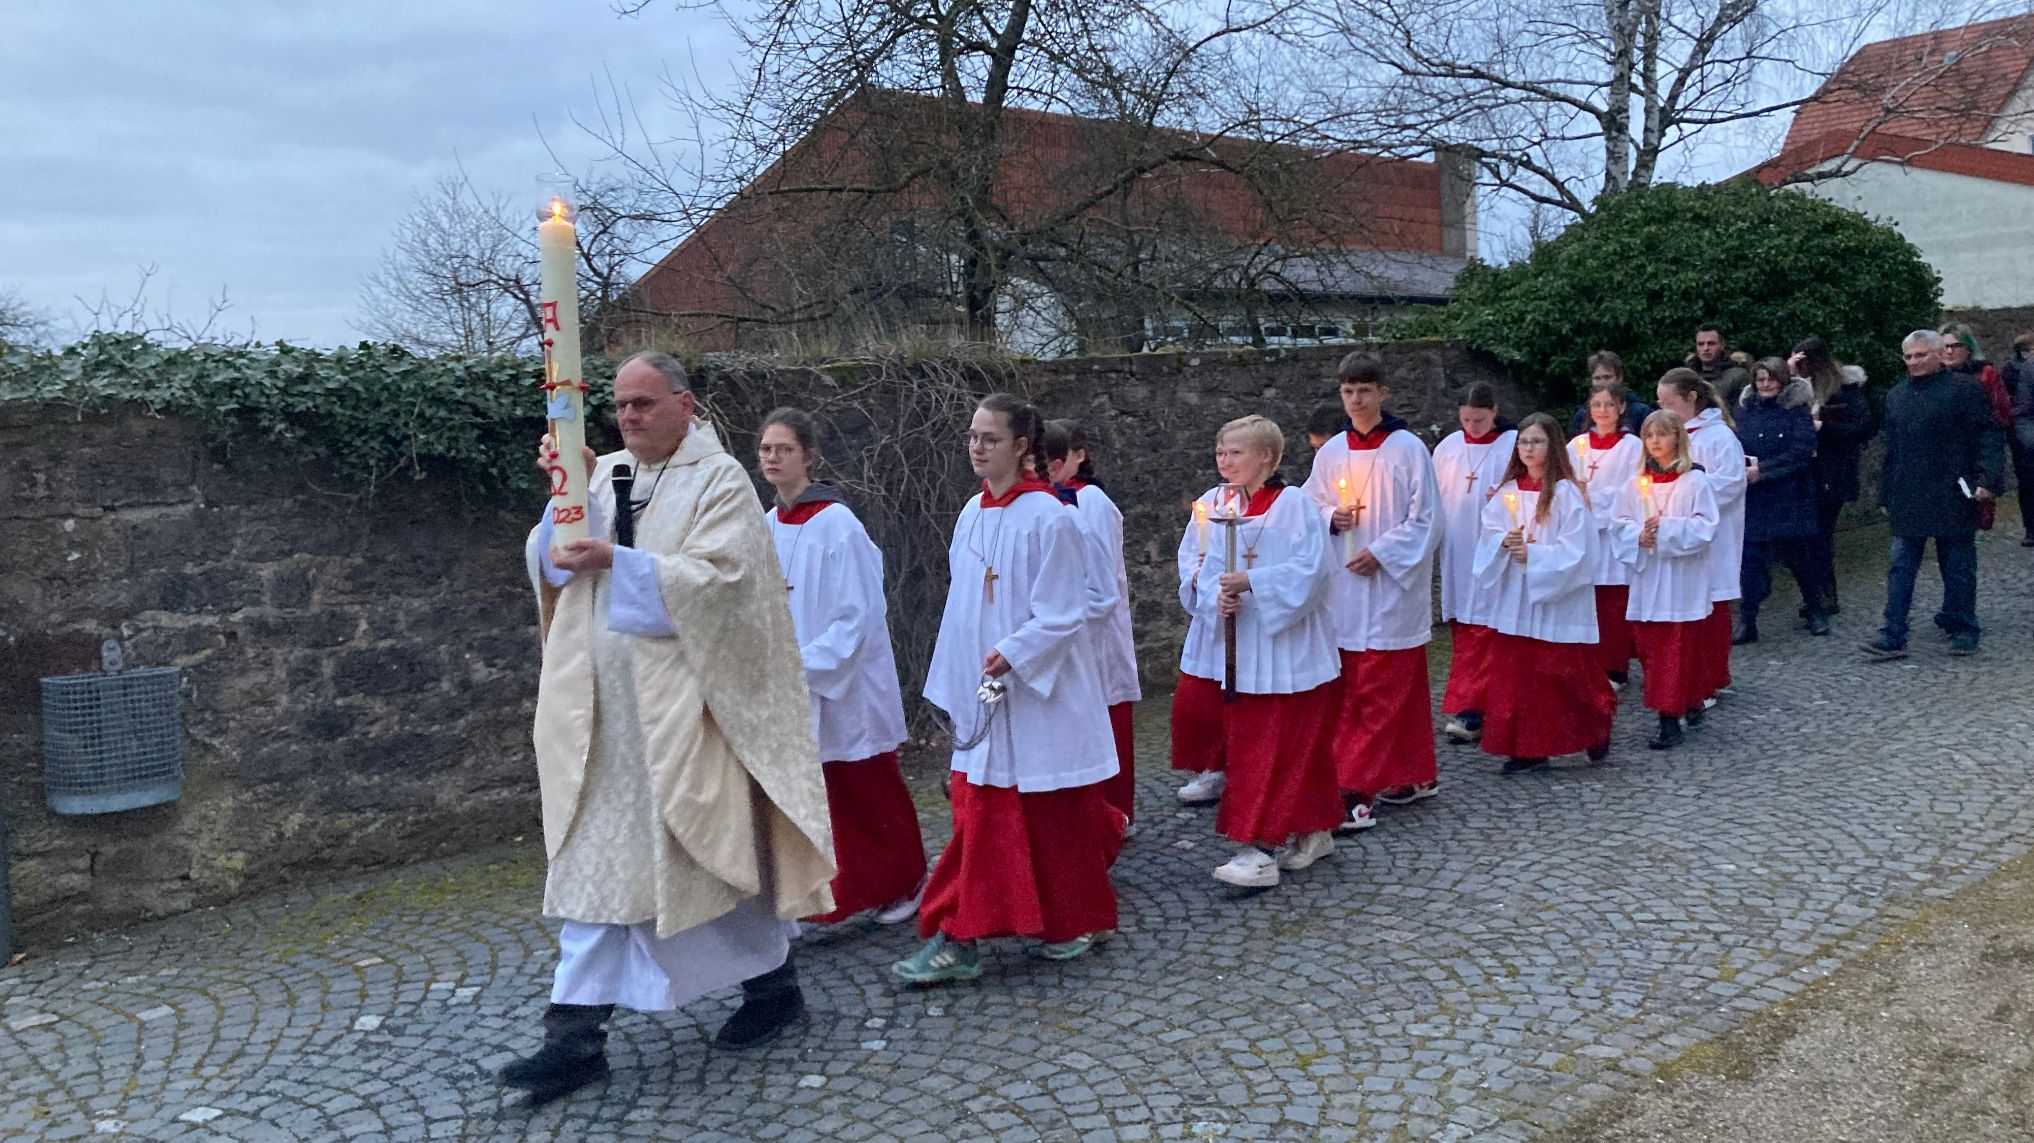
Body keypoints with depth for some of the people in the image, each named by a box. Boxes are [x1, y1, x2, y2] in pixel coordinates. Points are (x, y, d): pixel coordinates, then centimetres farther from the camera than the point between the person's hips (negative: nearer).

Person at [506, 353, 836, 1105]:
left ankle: (773, 984, 27)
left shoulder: (719, 481, -6)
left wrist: (616, 561, -24)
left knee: (715, 849, 6)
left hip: (683, 705, -5)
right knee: (597, 862, 4)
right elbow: (553, 563, 5)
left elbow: (716, 578, -18)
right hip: (606, 708, 5)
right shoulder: (605, 474, 12)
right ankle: (576, 1035, 8)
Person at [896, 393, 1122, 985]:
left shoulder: (1048, 518, -14)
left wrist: (1013, 654, -23)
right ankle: (958, 938, 15)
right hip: (983, 693, 6)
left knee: (1054, 813, 6)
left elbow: (1063, 614, -15)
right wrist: (958, 685, 13)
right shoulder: (973, 515, 8)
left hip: (1041, 694, -6)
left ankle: (1080, 921, 25)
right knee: (979, 813, 7)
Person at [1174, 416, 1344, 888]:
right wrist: (1214, 595, -14)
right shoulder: (1211, 503, 6)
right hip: (1222, 641, 6)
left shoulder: (1293, 504, -8)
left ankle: (1261, 845, 4)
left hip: (1279, 643, -6)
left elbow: (1310, 566, -15)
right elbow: (1192, 563, 5)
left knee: (1267, 745, -2)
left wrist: (1252, 581, -21)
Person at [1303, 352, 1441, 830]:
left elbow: (1427, 520, -5)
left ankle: (1357, 789, -3)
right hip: (1344, 588, 5)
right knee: (1349, 689, 8)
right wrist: (1332, 517, -6)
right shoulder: (1330, 453, 8)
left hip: (1392, 586, -5)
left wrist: (1381, 552, -13)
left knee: (1381, 691, -5)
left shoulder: (1408, 449, -5)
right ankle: (1415, 774, 22)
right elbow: (1311, 510, 15)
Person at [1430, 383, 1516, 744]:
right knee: (1461, 630, 8)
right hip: (1456, 551, 4)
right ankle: (1469, 704, 18)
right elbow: (1434, 499, 14)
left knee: (1484, 630, -8)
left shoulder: (1513, 445, -3)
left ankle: (1470, 711, -8)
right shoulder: (1448, 447, 9)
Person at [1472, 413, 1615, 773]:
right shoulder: (1508, 492, 8)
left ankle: (1596, 729, 26)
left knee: (1564, 672, 0)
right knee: (1514, 672, 4)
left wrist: (1533, 554, -19)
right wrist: (1504, 542, -13)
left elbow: (1576, 549, -12)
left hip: (1557, 600, -5)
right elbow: (1488, 537, 7)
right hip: (1514, 599, 5)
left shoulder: (1566, 493, -7)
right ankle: (1527, 747, 12)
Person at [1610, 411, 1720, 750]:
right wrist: (1639, 535, -11)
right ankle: (1689, 702, 21)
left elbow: (1704, 526, -8)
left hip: (1682, 579, -5)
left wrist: (1666, 529, -18)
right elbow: (1619, 523, 8)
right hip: (1647, 577, 5)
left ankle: (1671, 721, -2)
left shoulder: (1694, 480, -3)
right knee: (1650, 645, 6)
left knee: (1677, 647, -4)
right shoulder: (1638, 482, 9)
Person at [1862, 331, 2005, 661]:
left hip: (1952, 498, -4)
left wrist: (1988, 479, -17)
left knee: (1958, 568, 6)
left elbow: (1987, 436, -6)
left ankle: (1962, 630, 20)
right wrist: (1886, 496, 16)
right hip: (1907, 500, 4)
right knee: (1900, 568, 0)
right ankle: (1893, 637, -1)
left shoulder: (1963, 391, -5)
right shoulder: (1896, 397, 12)